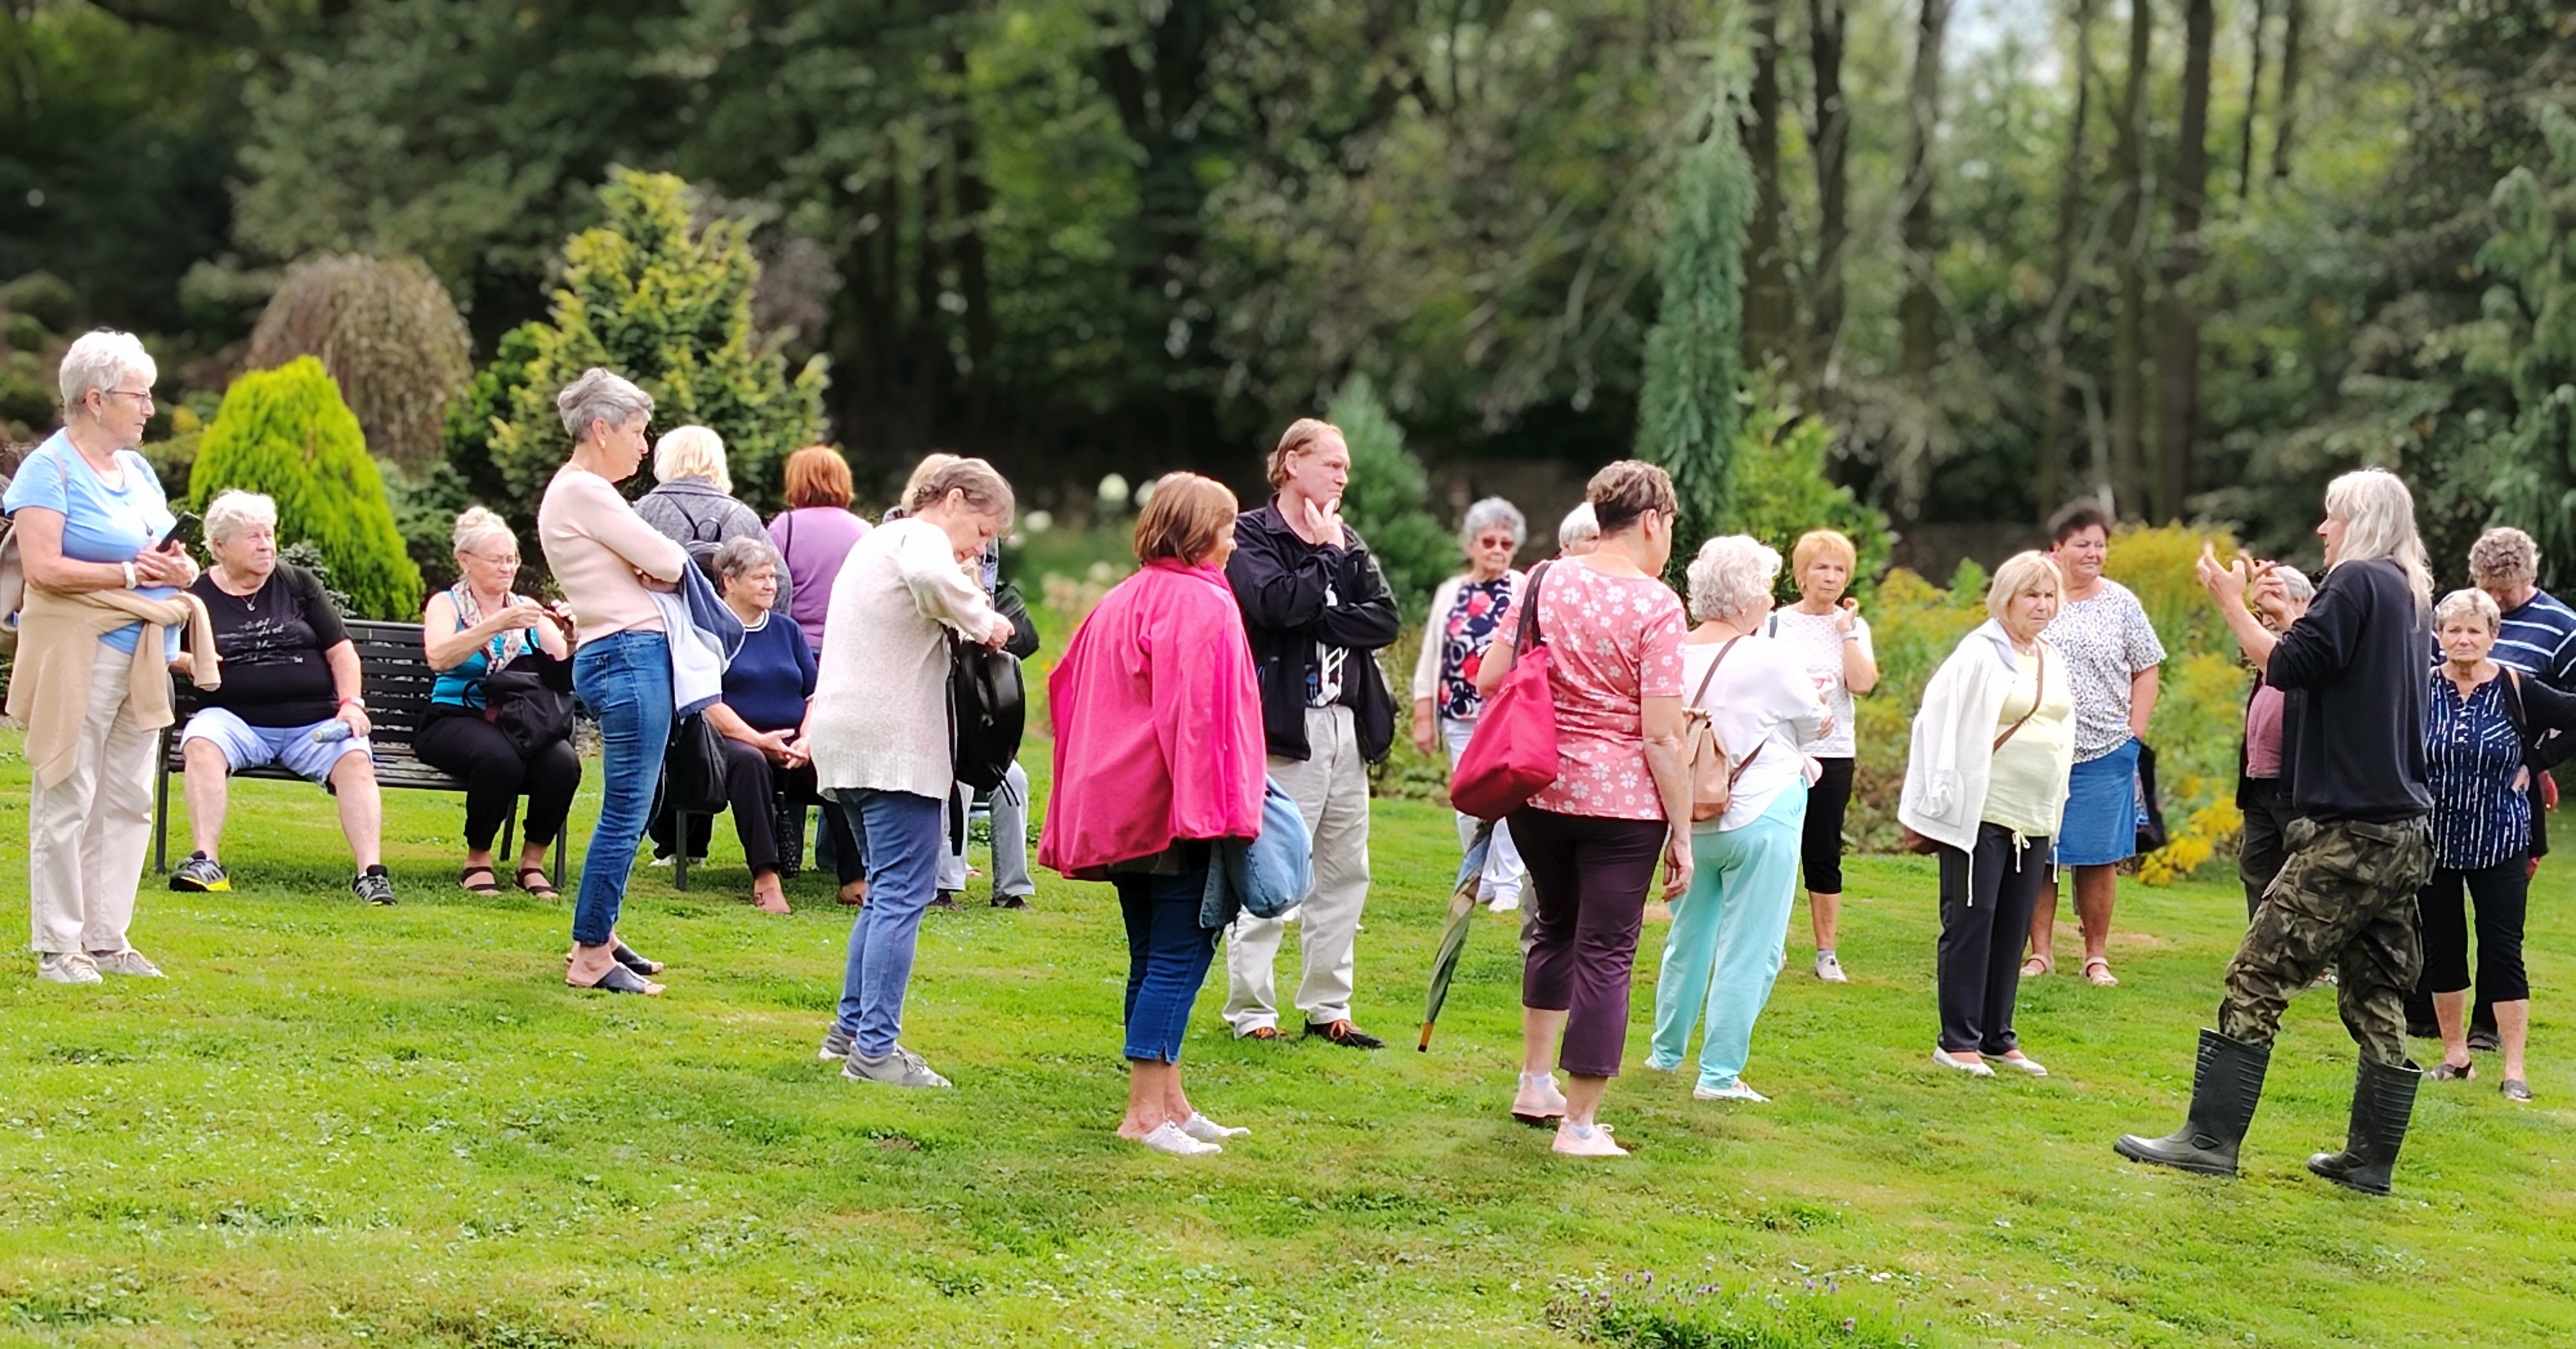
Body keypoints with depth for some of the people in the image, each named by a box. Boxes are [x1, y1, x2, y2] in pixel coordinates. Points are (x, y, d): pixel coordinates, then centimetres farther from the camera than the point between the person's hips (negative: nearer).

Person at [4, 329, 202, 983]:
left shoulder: (137, 470, 16)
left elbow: (175, 560, 21)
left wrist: (178, 567, -2)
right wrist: (130, 572, -15)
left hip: (141, 659, 8)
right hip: (75, 654, -8)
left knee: (128, 801, 9)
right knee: (66, 800, -4)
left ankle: (107, 939, 17)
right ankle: (57, 947, 2)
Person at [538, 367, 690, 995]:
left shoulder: (580, 491, 20)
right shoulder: (582, 491, -12)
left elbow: (660, 565, 18)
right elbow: (670, 564, -14)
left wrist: (649, 570, -5)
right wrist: (659, 568, 9)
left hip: (631, 656, 11)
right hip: (628, 655, -11)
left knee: (628, 807, 15)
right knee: (626, 810, -8)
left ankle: (599, 935, 22)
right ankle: (590, 956, -4)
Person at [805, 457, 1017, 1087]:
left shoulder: (877, 541, 25)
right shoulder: (920, 540, -8)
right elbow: (931, 578, -32)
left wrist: (962, 621, 14)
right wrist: (981, 621, -17)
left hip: (846, 738, 10)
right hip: (892, 744, -10)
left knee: (887, 889, 18)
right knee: (903, 894, -9)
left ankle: (851, 1027, 21)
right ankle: (876, 1049, -11)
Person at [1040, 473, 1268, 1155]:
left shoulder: (1121, 601, 14)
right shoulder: (1201, 603, -12)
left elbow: (1070, 689, 17)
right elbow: (1199, 714, -19)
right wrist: (1217, 810, -18)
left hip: (1119, 809, 9)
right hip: (1175, 813, -9)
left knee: (1152, 958, 13)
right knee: (1180, 956, -6)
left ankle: (1170, 1102, 19)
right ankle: (1145, 1113, -9)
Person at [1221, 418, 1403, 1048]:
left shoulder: (1346, 541, 15)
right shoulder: (1251, 535, -3)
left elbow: (1385, 620, 2)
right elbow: (1277, 602, -21)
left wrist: (1319, 620, -12)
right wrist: (1329, 557, -9)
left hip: (1349, 724, 7)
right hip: (1285, 727, -7)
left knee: (1345, 871, 10)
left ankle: (1328, 1007, 18)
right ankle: (1250, 1010, 2)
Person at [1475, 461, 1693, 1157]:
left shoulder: (1546, 581, 3)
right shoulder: (1656, 605, -12)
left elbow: (1488, 681, 4)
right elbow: (1662, 737, -14)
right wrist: (1682, 832, -7)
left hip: (1539, 791, 5)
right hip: (1621, 801, -5)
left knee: (1556, 929, 25)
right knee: (1605, 951, 4)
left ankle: (1536, 1084, 32)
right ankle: (1579, 1123, 8)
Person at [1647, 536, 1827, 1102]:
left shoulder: (1676, 653, 1)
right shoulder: (1770, 659, -15)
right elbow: (1814, 723, 0)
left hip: (1693, 818, 6)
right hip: (1760, 818, -6)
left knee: (1688, 936, 19)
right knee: (1748, 950, 0)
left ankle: (1666, 1052, 31)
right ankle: (1720, 1074, 1)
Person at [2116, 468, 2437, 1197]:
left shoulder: (2357, 581, -9)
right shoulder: (2410, 593, 17)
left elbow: (2289, 667, -16)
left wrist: (2230, 602, -5)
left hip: (2349, 831, -9)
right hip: (2405, 833, 9)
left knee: (2258, 978, -5)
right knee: (2377, 999, 9)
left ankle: (2211, 1138, -5)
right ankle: (2370, 1159, 11)